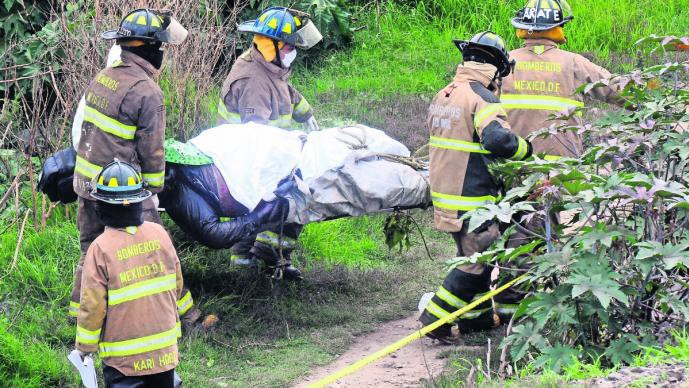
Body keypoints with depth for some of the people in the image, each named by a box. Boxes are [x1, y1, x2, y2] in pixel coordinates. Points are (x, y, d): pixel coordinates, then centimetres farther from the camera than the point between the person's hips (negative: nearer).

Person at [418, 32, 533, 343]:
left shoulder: (442, 97, 12)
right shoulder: (482, 97, -17)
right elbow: (498, 139, -32)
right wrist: (527, 149, -15)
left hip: (444, 195, 9)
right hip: (471, 201, -9)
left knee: (472, 253, 22)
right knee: (477, 261, -1)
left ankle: (475, 315, 31)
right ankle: (435, 317, -3)